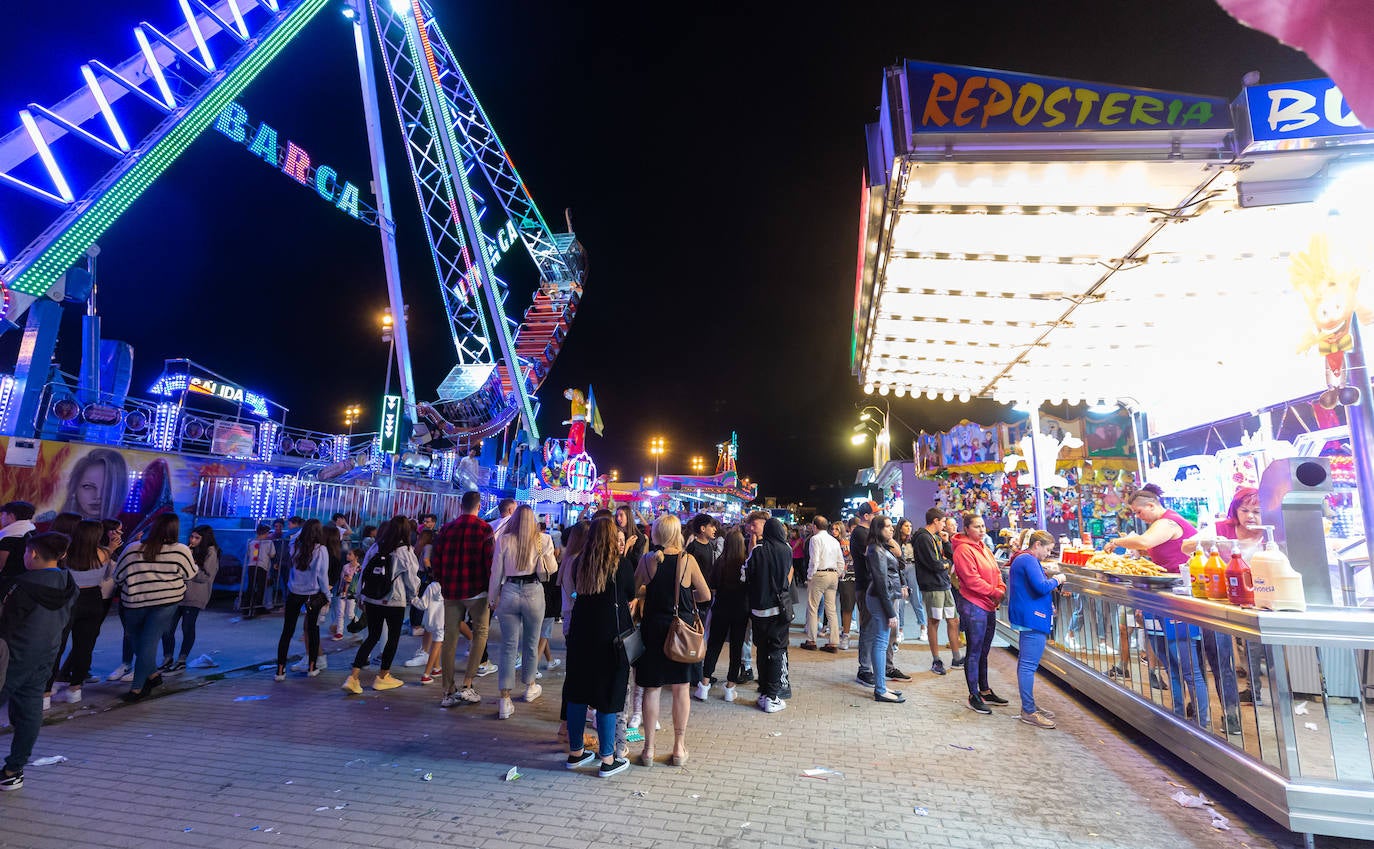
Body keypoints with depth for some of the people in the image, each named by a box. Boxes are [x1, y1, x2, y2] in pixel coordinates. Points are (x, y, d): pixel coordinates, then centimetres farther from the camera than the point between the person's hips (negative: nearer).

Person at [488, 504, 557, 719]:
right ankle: (530, 687, 37)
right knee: (531, 644, 18)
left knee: (508, 647, 6)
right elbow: (551, 568, 1)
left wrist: (492, 598, 14)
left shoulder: (503, 540, -3)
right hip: (533, 593, 0)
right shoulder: (542, 540, -5)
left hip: (509, 593, 0)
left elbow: (496, 572, 2)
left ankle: (505, 701, 4)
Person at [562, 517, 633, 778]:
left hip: (580, 631, 5)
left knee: (578, 690, 15)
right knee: (609, 694, 5)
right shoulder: (620, 564, -11)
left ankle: (575, 752, 28)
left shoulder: (579, 563, 0)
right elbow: (631, 594, 2)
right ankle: (607, 759, 14)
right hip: (610, 635, -4)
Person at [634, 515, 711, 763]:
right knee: (681, 689, 13)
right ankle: (679, 748, 22)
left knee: (651, 689, 10)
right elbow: (705, 595, -4)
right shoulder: (687, 560, -9)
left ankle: (649, 749, 19)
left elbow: (634, 591, 0)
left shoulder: (647, 559, -9)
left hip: (653, 628, 0)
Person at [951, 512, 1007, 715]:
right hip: (973, 607, -9)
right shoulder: (963, 550, -14)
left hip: (989, 606, 9)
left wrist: (1001, 589, -3)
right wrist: (994, 592, -15)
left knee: (983, 652, 18)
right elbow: (972, 580, -19)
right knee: (974, 652, -1)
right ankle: (974, 696, 9)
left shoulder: (985, 549, 15)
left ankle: (985, 691, 30)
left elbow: (996, 572, 15)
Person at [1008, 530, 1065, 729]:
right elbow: (1041, 587, -25)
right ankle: (1029, 712, -3)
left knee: (1025, 663, 17)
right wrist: (1056, 580, -7)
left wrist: (1051, 581, 11)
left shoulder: (1022, 559, 18)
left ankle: (1028, 706, 27)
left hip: (1027, 618, 12)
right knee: (1028, 665, -7)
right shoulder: (1029, 560, -16)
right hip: (1032, 619, -12)